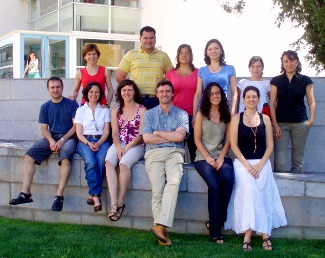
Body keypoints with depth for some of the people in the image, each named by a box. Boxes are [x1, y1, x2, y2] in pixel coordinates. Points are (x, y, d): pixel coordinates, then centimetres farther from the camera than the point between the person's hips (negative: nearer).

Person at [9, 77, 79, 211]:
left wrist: (62, 140, -15)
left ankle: (59, 196, -37)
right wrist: (51, 141, -13)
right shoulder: (45, 107, 14)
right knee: (29, 155, -19)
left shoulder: (71, 104, 3)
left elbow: (76, 125, -3)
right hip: (51, 138, 4)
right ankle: (25, 193, -22)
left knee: (65, 158, -36)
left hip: (68, 137, -4)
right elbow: (44, 128, 8)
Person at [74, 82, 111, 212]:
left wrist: (98, 143, -12)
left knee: (101, 161, -33)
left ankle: (92, 195, -29)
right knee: (90, 162, -33)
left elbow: (106, 132, 7)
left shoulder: (105, 110, 17)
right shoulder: (81, 110, 15)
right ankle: (96, 196, -34)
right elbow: (79, 133, 6)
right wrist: (89, 143, -13)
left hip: (101, 141, 1)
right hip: (85, 141, 0)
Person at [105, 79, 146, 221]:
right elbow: (115, 133, 7)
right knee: (109, 162, -29)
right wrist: (118, 147, -12)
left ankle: (120, 202, -24)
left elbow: (141, 134, -4)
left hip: (136, 145, -3)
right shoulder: (115, 111, 17)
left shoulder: (142, 110, 3)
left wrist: (127, 148, -14)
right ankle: (114, 203, -37)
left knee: (124, 163, -34)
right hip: (118, 144, 3)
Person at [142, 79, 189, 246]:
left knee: (174, 181, -30)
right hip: (154, 153, 1)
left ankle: (160, 225, -34)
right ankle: (162, 232, -20)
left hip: (174, 153, 0)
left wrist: (158, 133, 4)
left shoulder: (181, 114, 15)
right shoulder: (149, 114, 18)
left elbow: (180, 136, -1)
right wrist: (170, 137, 2)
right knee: (157, 188, -21)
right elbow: (146, 138, 4)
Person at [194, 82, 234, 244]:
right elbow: (197, 139, 1)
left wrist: (221, 158, -10)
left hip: (222, 157, 2)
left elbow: (228, 140, 6)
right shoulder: (201, 114, 7)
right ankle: (215, 231, -19)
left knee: (228, 178, -31)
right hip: (203, 157, -2)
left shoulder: (226, 115, 13)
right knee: (214, 185, -28)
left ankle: (216, 221, -18)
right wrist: (208, 157, -12)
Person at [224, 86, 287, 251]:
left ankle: (248, 235, -25)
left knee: (254, 190, -26)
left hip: (262, 163, 1)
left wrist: (260, 165, -8)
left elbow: (270, 145, 8)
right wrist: (247, 165, -11)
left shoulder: (265, 119, 12)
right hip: (242, 162, -1)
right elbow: (233, 144, 1)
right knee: (249, 188, -28)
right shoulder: (236, 118, 8)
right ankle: (263, 233, -27)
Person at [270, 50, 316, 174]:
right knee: (280, 161, -8)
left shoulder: (305, 80, 6)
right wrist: (275, 125, -7)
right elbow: (272, 104, 2)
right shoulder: (276, 81, 5)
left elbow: (311, 102, 3)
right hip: (281, 124, 0)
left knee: (298, 160, 6)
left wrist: (312, 119, -13)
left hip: (300, 124, 1)